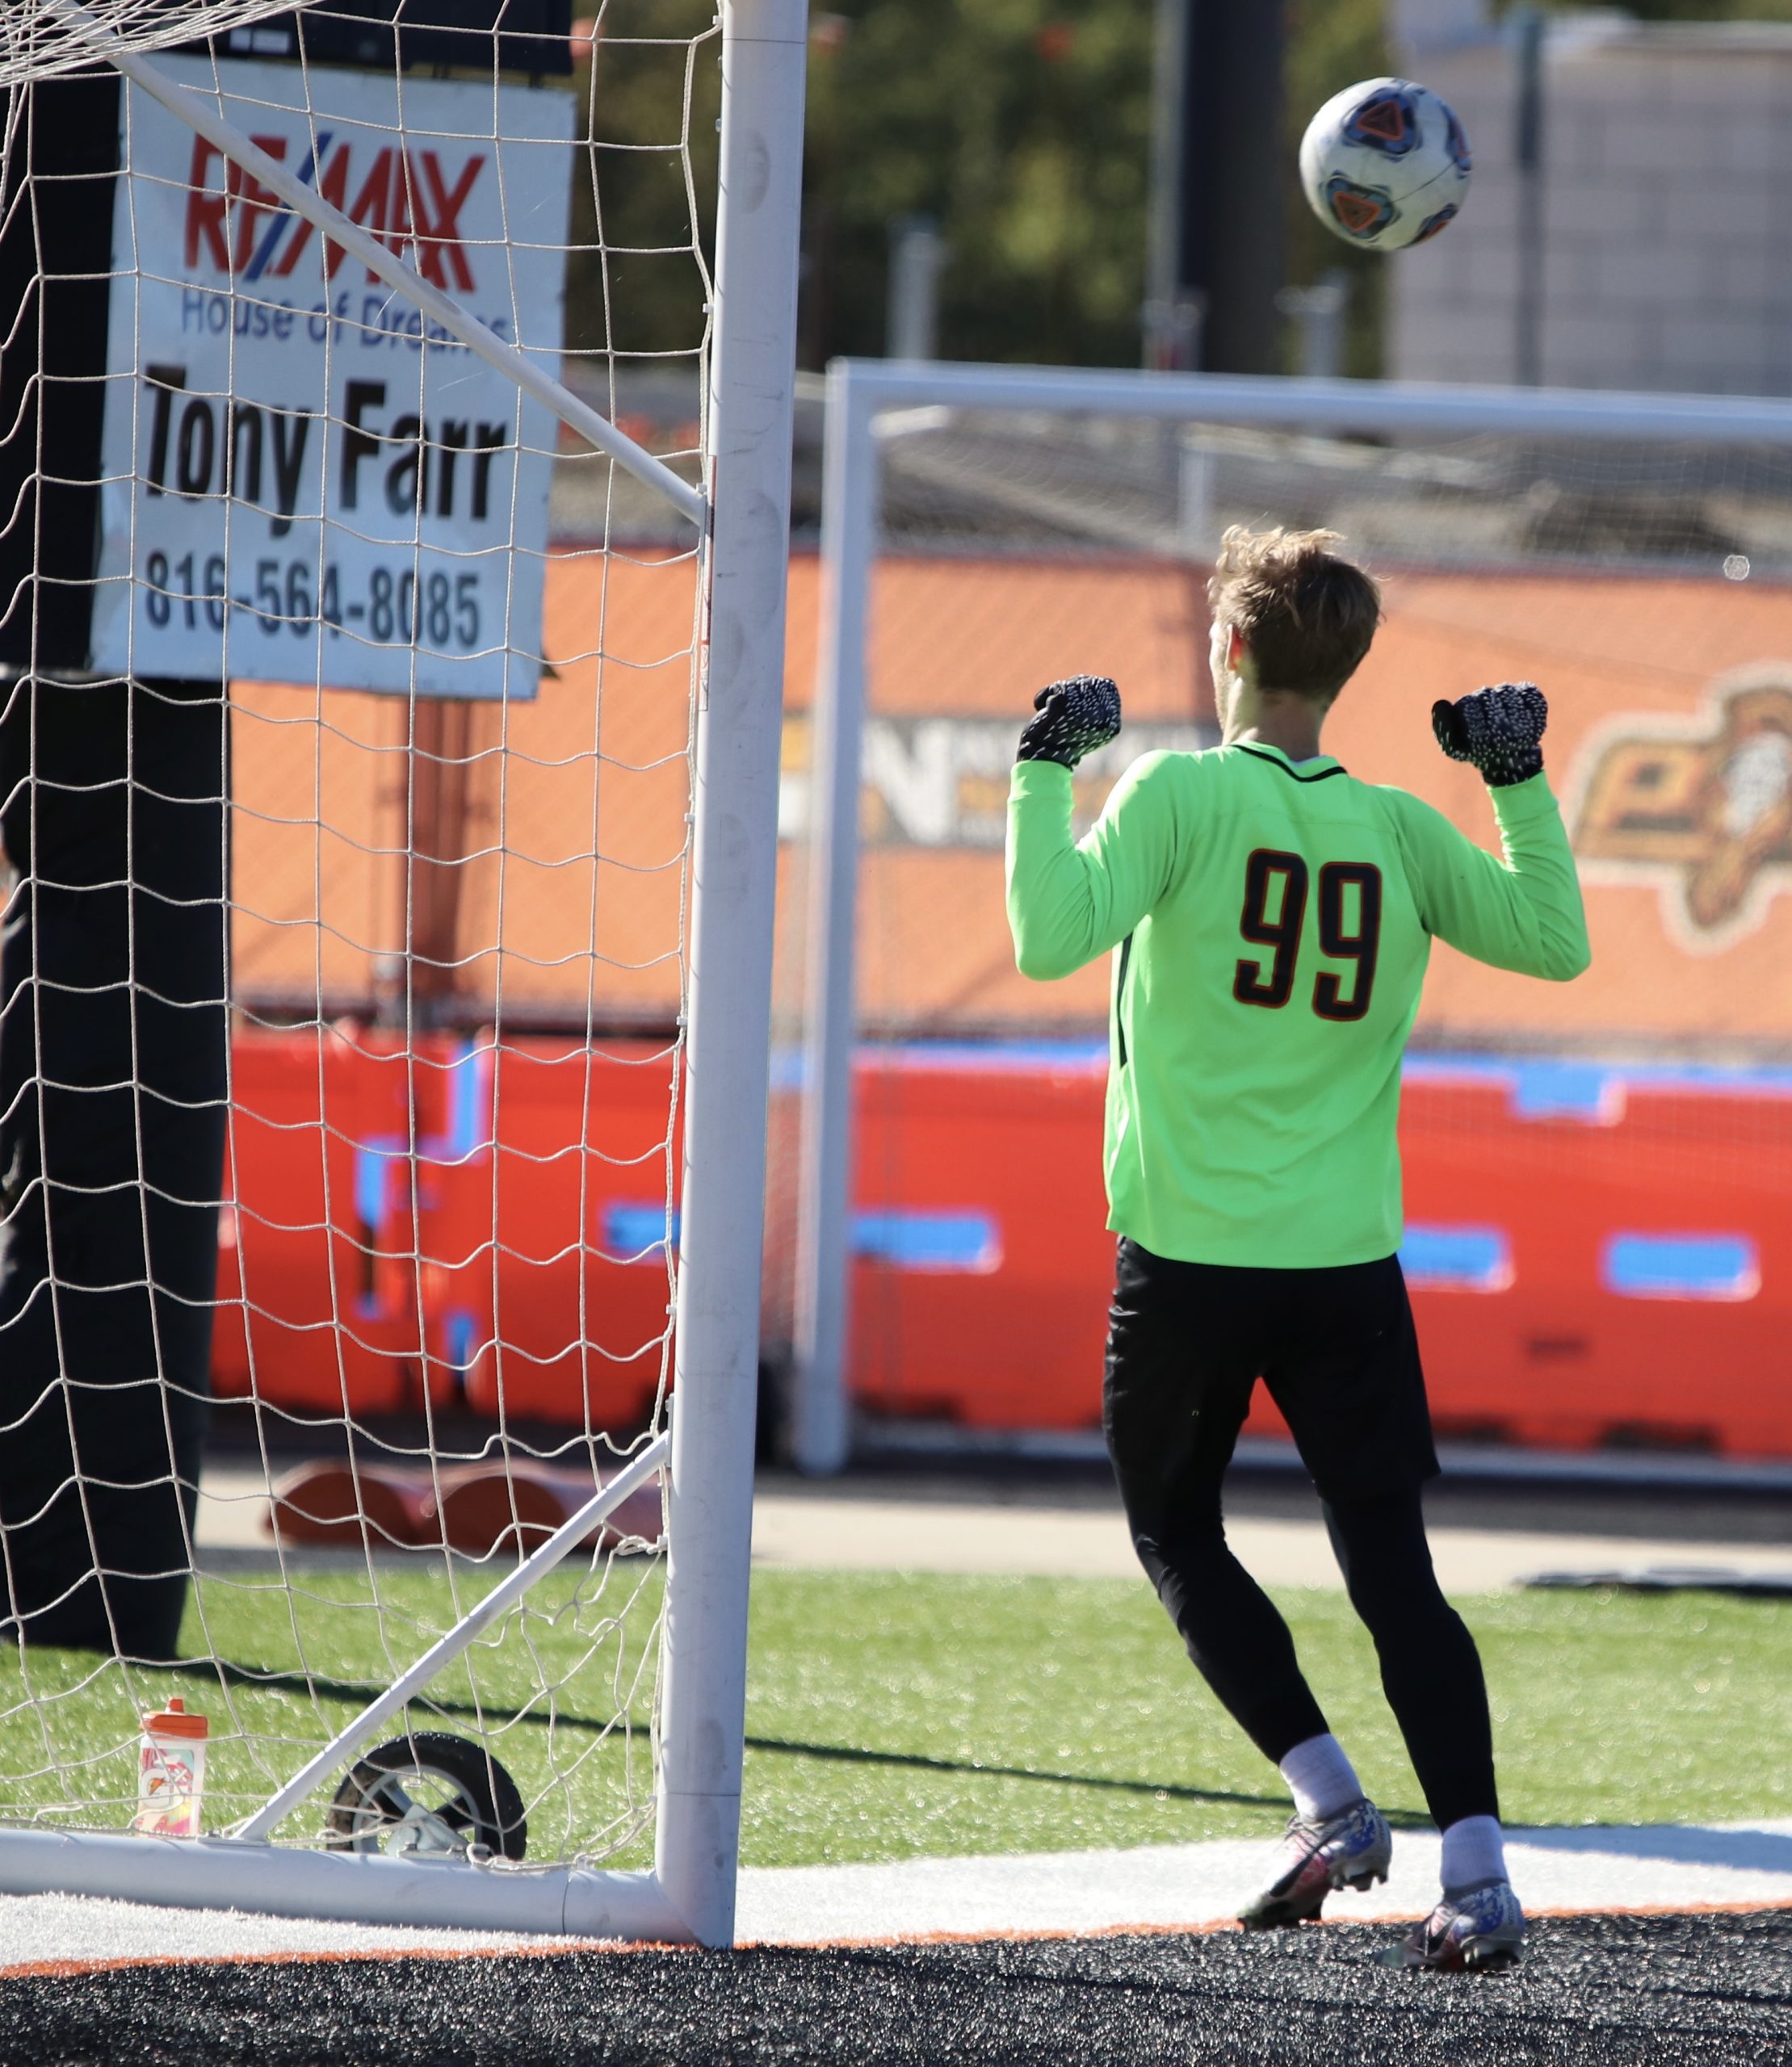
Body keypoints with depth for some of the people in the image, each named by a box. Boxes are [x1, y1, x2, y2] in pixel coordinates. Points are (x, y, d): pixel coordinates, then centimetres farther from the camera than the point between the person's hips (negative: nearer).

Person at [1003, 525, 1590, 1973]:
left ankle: (1330, 1803, 5)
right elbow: (1556, 942, 11)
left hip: (1191, 1256, -3)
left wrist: (1045, 777, -9)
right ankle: (1478, 1869, -10)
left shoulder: (1182, 792, -8)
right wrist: (1523, 784, 17)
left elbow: (1056, 937, -20)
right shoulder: (1397, 827, 3)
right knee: (1394, 1572, 1)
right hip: (1349, 1260, 3)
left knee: (1177, 1532, 17)